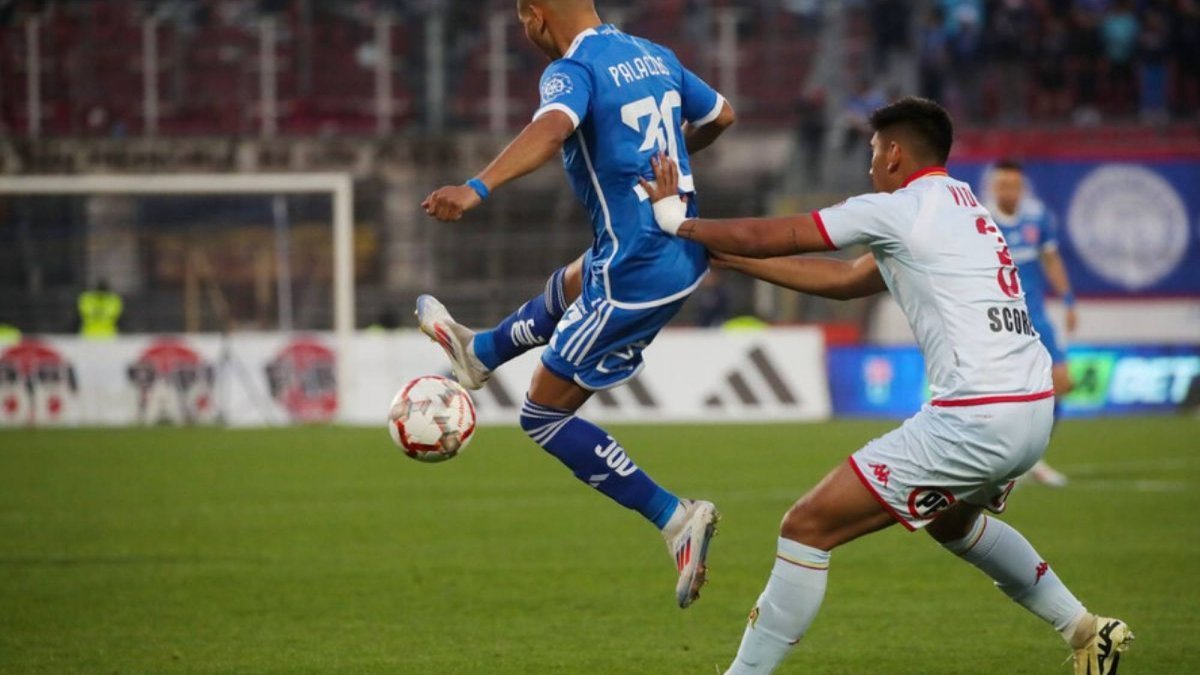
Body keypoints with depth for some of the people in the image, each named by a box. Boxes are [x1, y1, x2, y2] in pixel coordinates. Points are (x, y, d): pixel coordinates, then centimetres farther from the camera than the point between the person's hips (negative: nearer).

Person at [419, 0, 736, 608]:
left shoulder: (573, 69, -16)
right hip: (684, 254, 9)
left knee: (545, 418, 3)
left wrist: (477, 188, -53)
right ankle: (479, 353, 65)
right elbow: (720, 116, 25)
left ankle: (676, 519, -4)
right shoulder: (654, 57, 8)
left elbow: (552, 128, -39)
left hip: (635, 273, -9)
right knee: (567, 288, 37)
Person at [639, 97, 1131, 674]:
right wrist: (724, 255, 29)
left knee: (807, 528, -5)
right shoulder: (963, 207, 22)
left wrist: (678, 222, 16)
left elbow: (767, 237, -1)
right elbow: (845, 280, 28)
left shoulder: (899, 209, -4)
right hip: (1034, 409, 9)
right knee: (951, 519, 38)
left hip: (975, 419, -9)